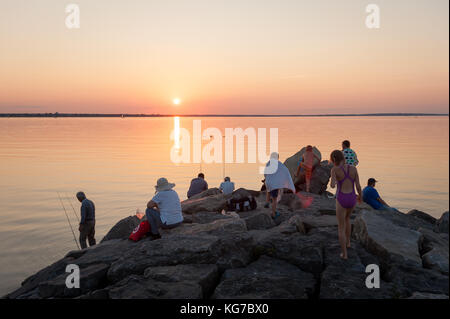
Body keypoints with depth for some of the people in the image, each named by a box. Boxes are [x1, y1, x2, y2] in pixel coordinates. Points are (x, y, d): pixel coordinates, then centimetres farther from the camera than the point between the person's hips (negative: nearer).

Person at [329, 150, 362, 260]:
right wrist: (360, 196, 17)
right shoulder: (353, 168, -3)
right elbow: (358, 186, -1)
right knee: (346, 218, 35)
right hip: (352, 199, 4)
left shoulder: (334, 169, -13)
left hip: (341, 200, -4)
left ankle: (344, 254, 14)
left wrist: (334, 182, -1)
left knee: (341, 227, 13)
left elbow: (332, 185, -24)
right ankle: (348, 242, 43)